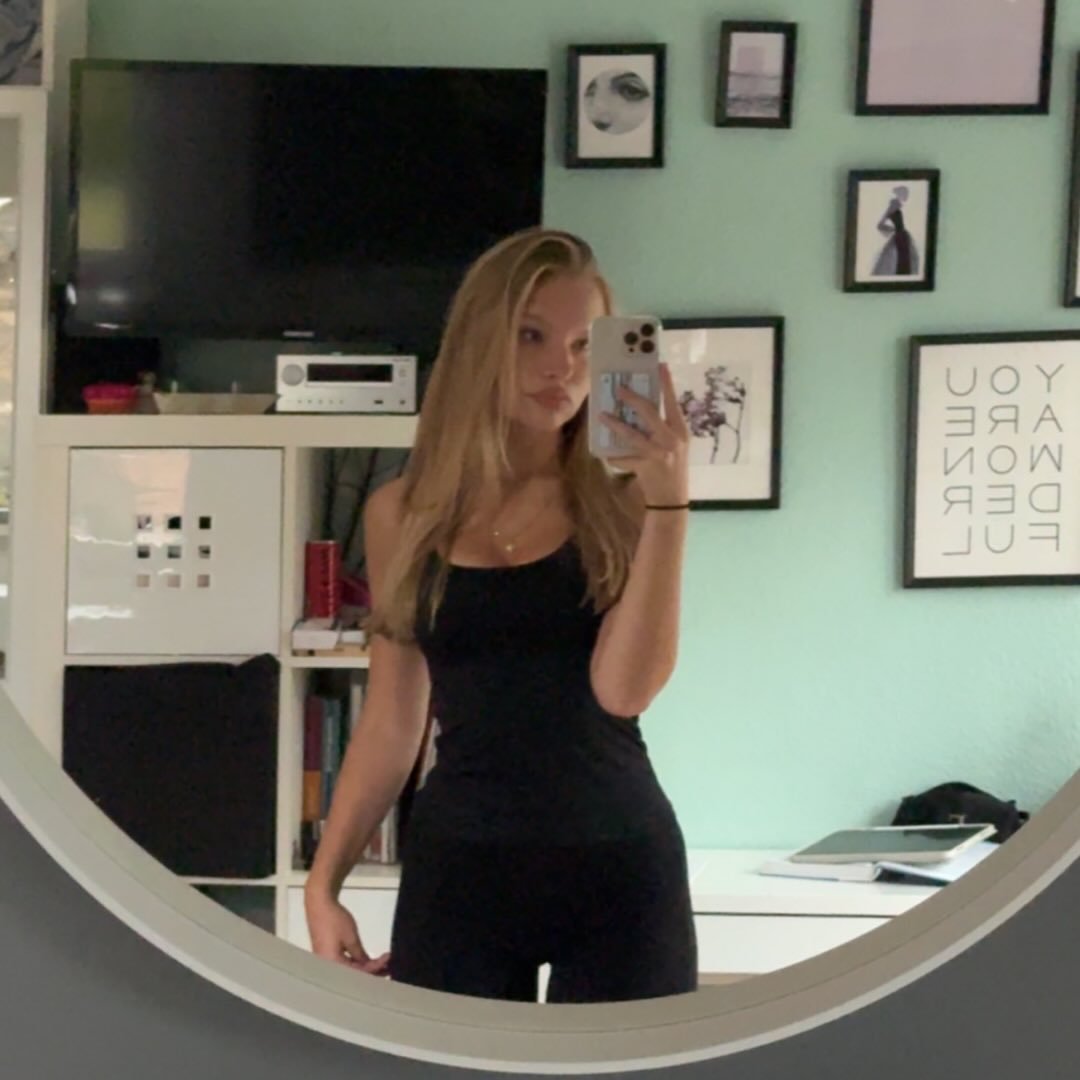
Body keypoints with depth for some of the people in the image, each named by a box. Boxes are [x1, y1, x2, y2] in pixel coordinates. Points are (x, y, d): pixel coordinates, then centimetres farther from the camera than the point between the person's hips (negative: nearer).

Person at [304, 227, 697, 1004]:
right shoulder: (405, 514, 5)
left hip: (619, 870, -1)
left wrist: (670, 501, -19)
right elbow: (391, 724, 10)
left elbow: (623, 689, -14)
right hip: (459, 868, 2)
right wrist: (324, 881, 6)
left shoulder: (624, 503, -1)